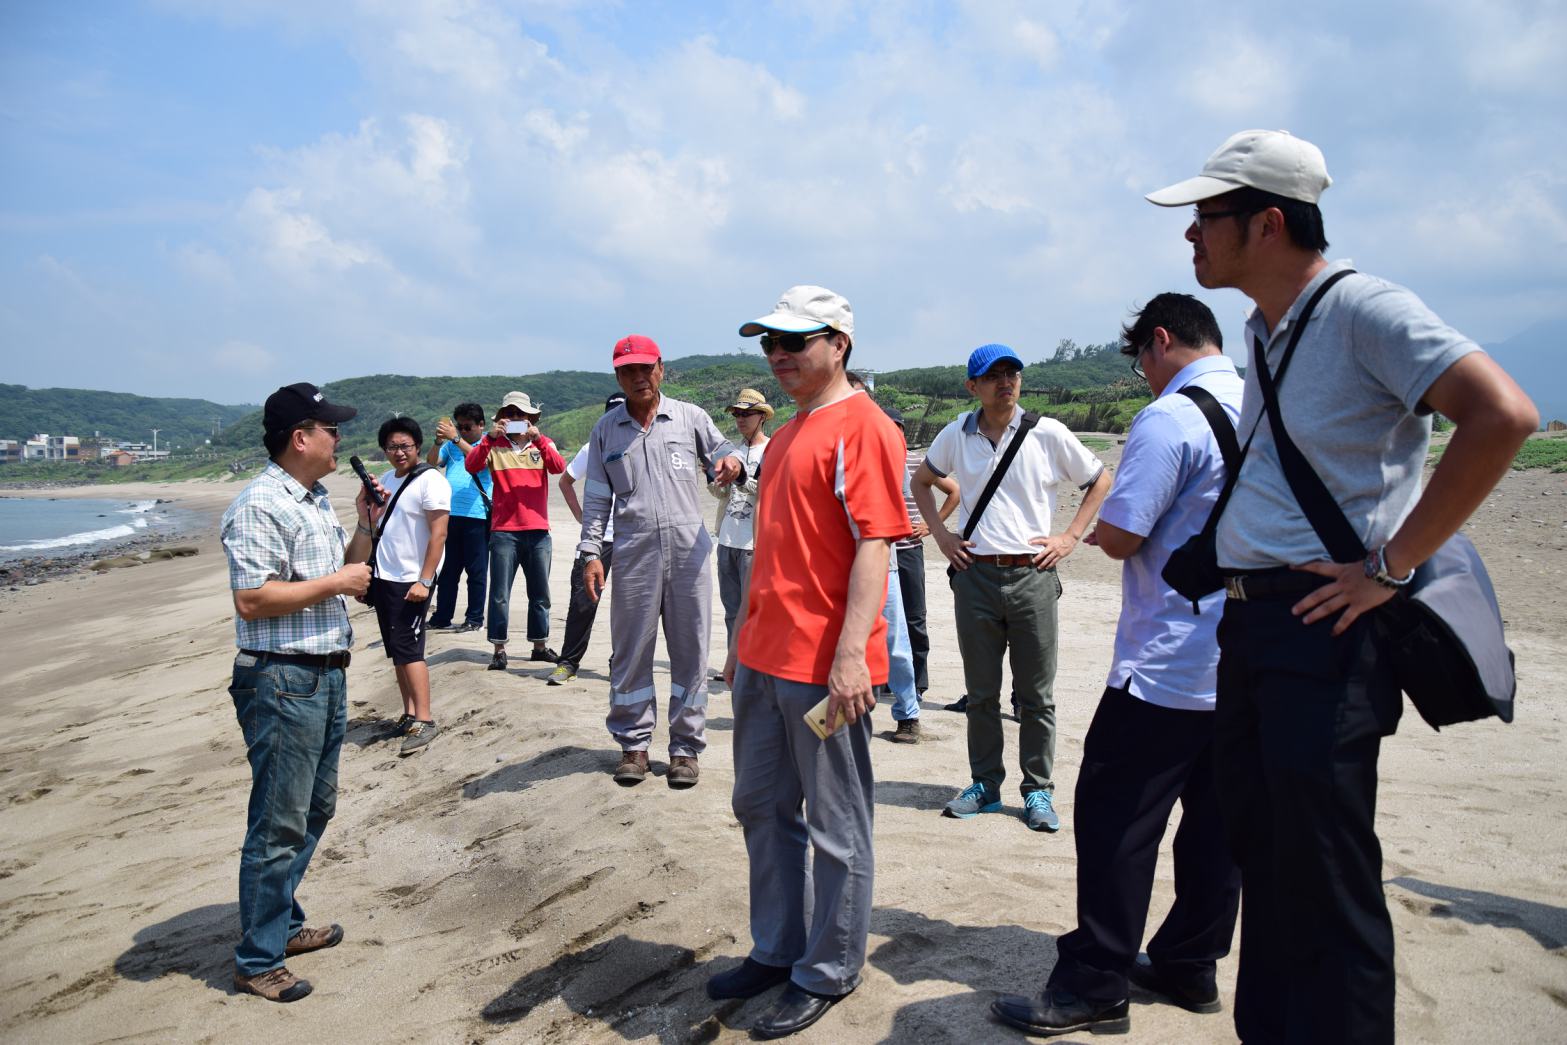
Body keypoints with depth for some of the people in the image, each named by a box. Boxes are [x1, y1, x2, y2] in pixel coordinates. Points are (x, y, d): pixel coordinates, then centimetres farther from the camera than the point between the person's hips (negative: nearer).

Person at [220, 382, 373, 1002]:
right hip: (282, 682, -10)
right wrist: (335, 582, -17)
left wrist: (366, 527, 7)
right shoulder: (260, 505, -15)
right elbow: (252, 600, -24)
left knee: (315, 810, 19)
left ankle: (284, 924, 34)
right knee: (280, 824, -2)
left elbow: (349, 578, 21)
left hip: (327, 675, 10)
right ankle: (257, 962, 11)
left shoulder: (317, 502, 14)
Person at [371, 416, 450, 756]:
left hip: (411, 581, -8)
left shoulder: (430, 480, -11)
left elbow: (438, 534, -16)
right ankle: (409, 715, 17)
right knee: (395, 650, 10)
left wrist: (424, 581, -21)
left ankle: (424, 720, -6)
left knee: (407, 648, -10)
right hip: (383, 578, 8)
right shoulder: (385, 481, 14)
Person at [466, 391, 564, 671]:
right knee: (500, 593, -2)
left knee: (540, 593, 11)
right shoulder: (495, 445, 4)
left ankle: (539, 646, 23)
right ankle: (499, 649, 5)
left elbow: (559, 467, -11)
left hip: (538, 530, 2)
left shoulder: (543, 443, 8)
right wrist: (490, 437, -24)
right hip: (504, 530, -2)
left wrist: (538, 439, -23)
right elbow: (472, 466, -13)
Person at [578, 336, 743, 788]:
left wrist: (731, 462, -15)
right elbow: (596, 497, 10)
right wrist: (591, 553, 2)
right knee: (631, 653, 6)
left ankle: (686, 747, 15)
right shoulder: (606, 430, 11)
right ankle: (633, 744, 19)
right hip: (634, 555, 1)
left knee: (690, 652, 4)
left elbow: (722, 453, 11)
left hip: (688, 551, 0)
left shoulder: (690, 417, 8)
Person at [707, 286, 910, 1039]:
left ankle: (828, 974, 23)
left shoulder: (861, 428, -12)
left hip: (824, 668, -10)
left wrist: (851, 654, -26)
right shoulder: (787, 434, 16)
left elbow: (874, 546, -20)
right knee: (761, 807, 19)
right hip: (763, 661, 10)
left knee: (836, 828, 6)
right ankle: (776, 950, 36)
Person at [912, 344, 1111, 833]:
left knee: (1036, 696, 5)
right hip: (974, 575, 2)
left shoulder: (1047, 433, -2)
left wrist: (1070, 538, 0)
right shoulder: (957, 435, 4)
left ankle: (1038, 792, 18)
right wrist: (939, 532, 9)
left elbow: (1100, 481, 9)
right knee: (981, 692, 10)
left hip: (1032, 575, -2)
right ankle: (985, 786, 23)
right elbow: (922, 480, 21)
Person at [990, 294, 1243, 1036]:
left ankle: (1092, 988, 7)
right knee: (1213, 818, 14)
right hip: (1246, 663, 8)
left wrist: (1099, 531, 4)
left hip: (1167, 666, -8)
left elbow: (1120, 536, -20)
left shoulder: (1171, 418, -15)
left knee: (1114, 818, 0)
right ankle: (1190, 967, 27)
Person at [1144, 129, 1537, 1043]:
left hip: (1325, 628, -9)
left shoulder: (1363, 308, -13)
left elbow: (1503, 416, -25)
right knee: (1265, 863, 18)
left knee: (1326, 890, -2)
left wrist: (1392, 565, -21)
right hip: (1249, 623, 9)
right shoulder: (1263, 331, 14)